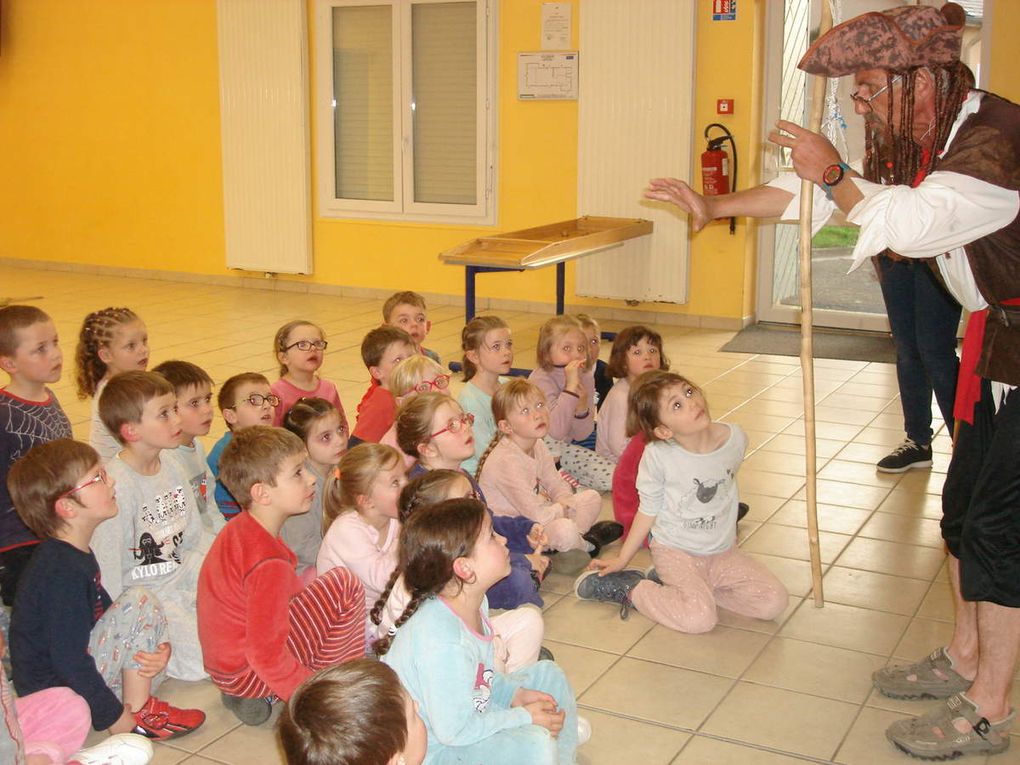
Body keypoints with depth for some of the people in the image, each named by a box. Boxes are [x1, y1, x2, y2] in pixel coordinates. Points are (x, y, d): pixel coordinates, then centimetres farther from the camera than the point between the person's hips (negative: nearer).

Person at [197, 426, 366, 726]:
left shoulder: (241, 528, 1)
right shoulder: (269, 563, -27)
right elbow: (267, 655, -25)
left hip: (224, 662, 9)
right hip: (247, 671, -9)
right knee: (344, 584, -15)